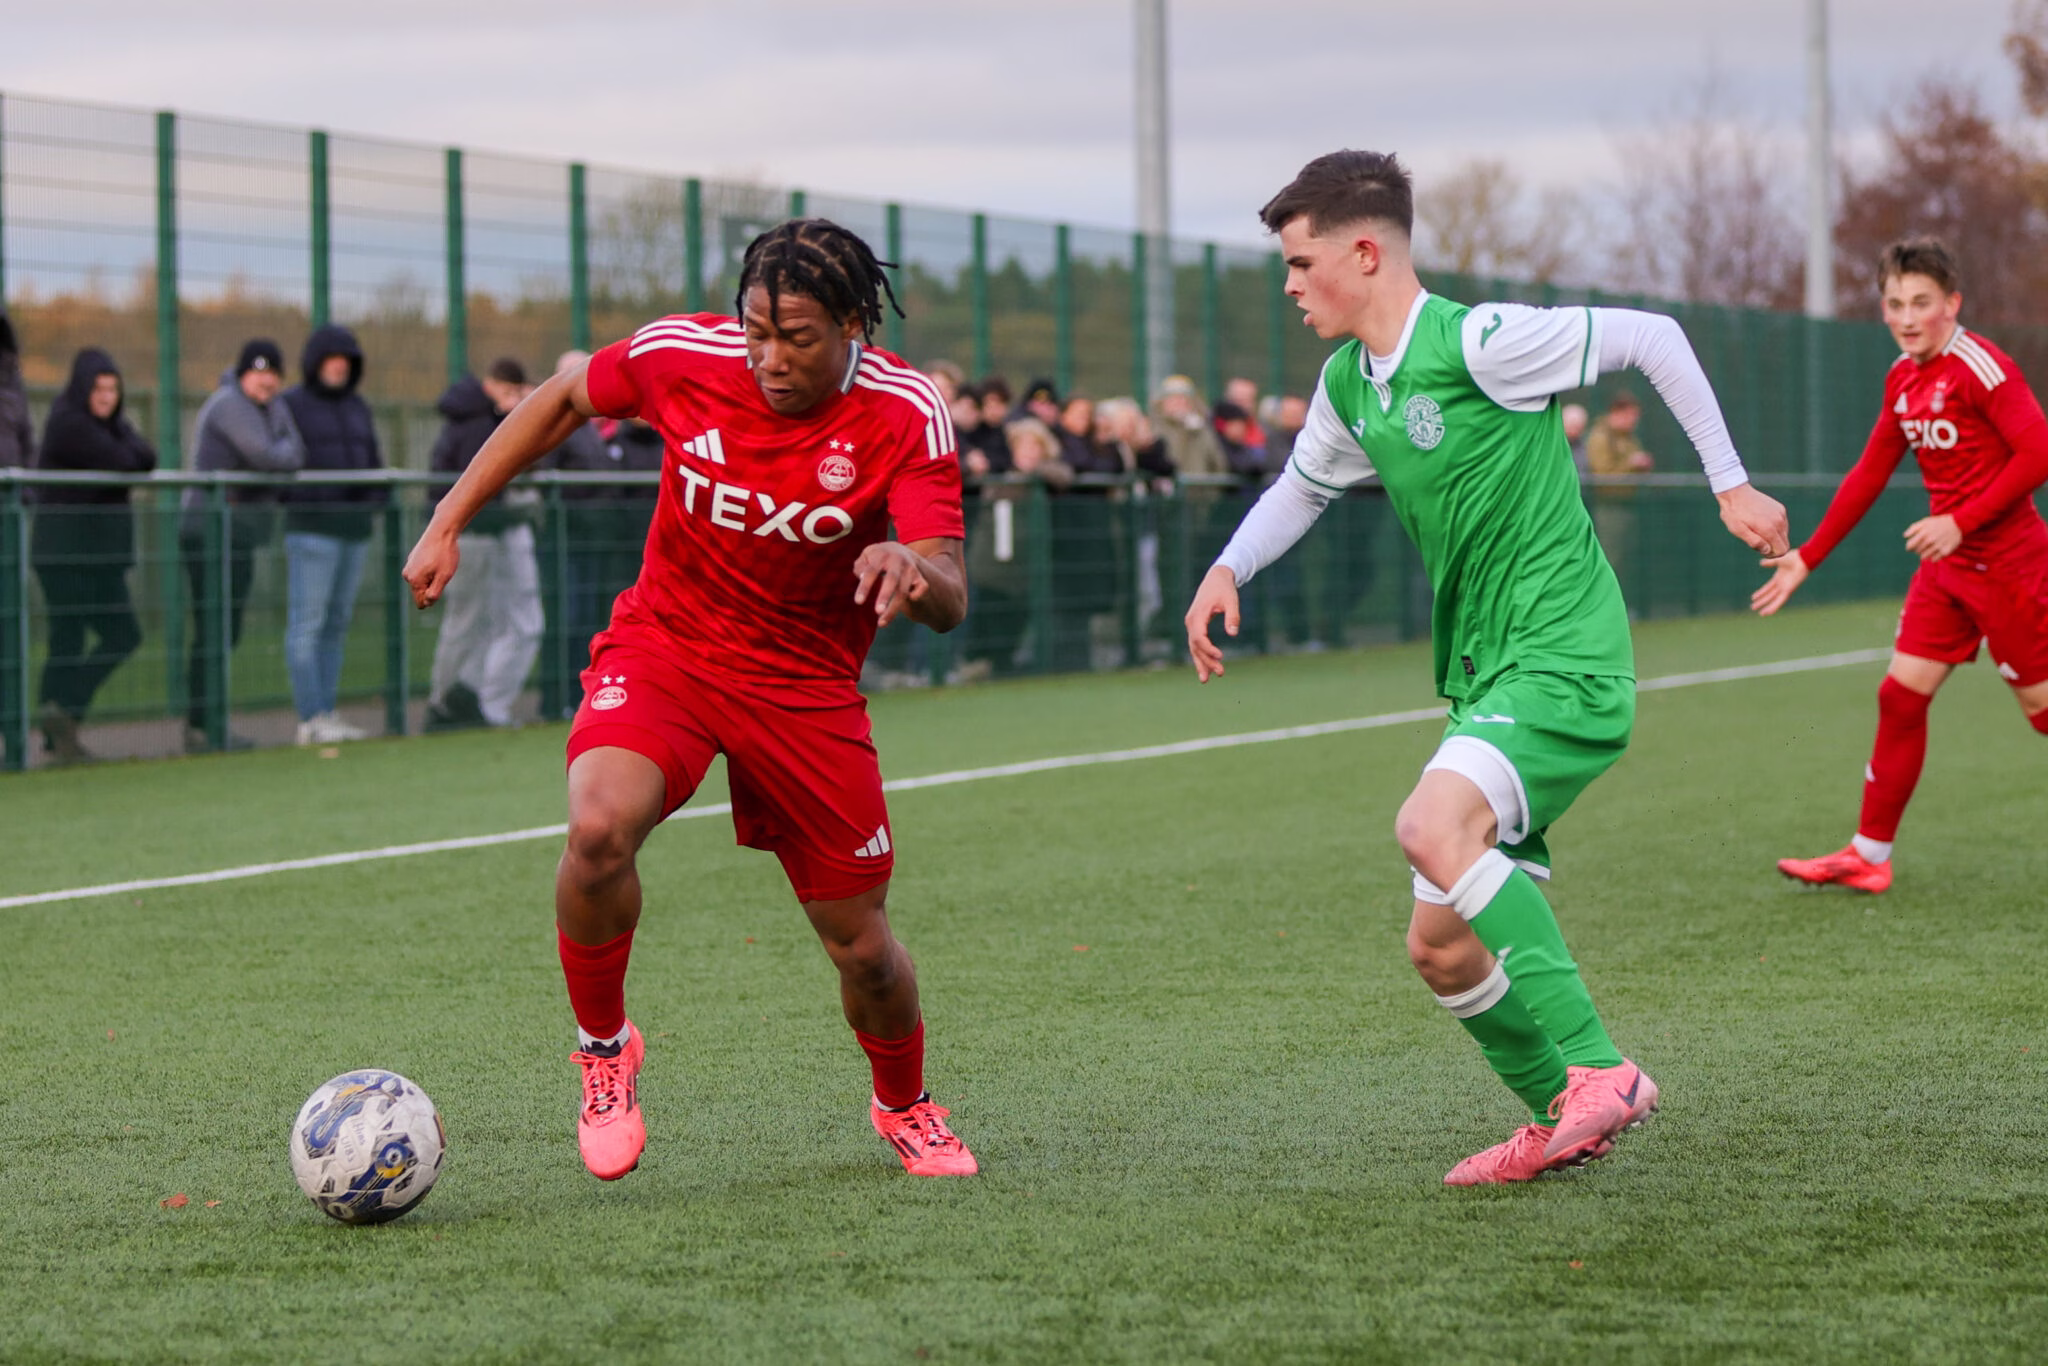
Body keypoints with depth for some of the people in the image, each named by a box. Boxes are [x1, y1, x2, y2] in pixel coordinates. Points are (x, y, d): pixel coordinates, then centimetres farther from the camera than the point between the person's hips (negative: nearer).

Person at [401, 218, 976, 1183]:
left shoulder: (906, 414, -18)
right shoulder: (684, 355, -15)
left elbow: (948, 601, -25)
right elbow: (561, 402, 5)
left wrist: (911, 571, -49)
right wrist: (448, 523, 1)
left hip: (804, 685, 0)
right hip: (662, 644, 0)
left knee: (861, 946, 3)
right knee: (600, 828, -31)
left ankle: (906, 1109, 37)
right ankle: (604, 1046, -3)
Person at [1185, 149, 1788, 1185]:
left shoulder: (1477, 341, -14)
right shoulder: (1348, 386, 12)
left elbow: (1650, 338, -6)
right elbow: (1303, 485, 32)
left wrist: (1728, 482, -2)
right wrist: (1229, 570, 15)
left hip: (1564, 660, -9)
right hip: (1484, 679, 9)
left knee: (1433, 828, -33)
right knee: (1440, 947, 7)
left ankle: (1597, 1068, -28)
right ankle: (1564, 1119, 27)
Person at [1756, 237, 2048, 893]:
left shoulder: (1980, 367, -16)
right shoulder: (1902, 379, 9)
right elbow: (1868, 475, 18)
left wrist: (1962, 522, -23)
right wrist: (1807, 558, 16)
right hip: (1947, 566, 8)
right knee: (1901, 694, 4)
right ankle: (1870, 854, 9)